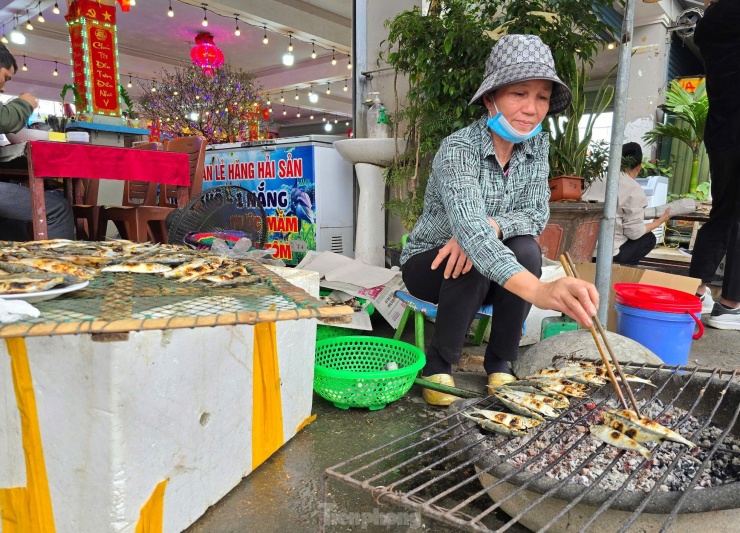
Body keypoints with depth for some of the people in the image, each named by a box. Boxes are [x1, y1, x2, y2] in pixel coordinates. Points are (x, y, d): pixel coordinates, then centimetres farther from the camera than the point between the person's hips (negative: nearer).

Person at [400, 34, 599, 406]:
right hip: (430, 263, -4)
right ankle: (438, 363, -10)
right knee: (474, 263, -34)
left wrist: (490, 226, -35)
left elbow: (537, 213, -12)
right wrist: (538, 290, -60)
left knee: (526, 249, -26)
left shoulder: (537, 145, -7)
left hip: (487, 272, 4)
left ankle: (499, 363, -7)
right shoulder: (459, 149, -27)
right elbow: (469, 227, -43)